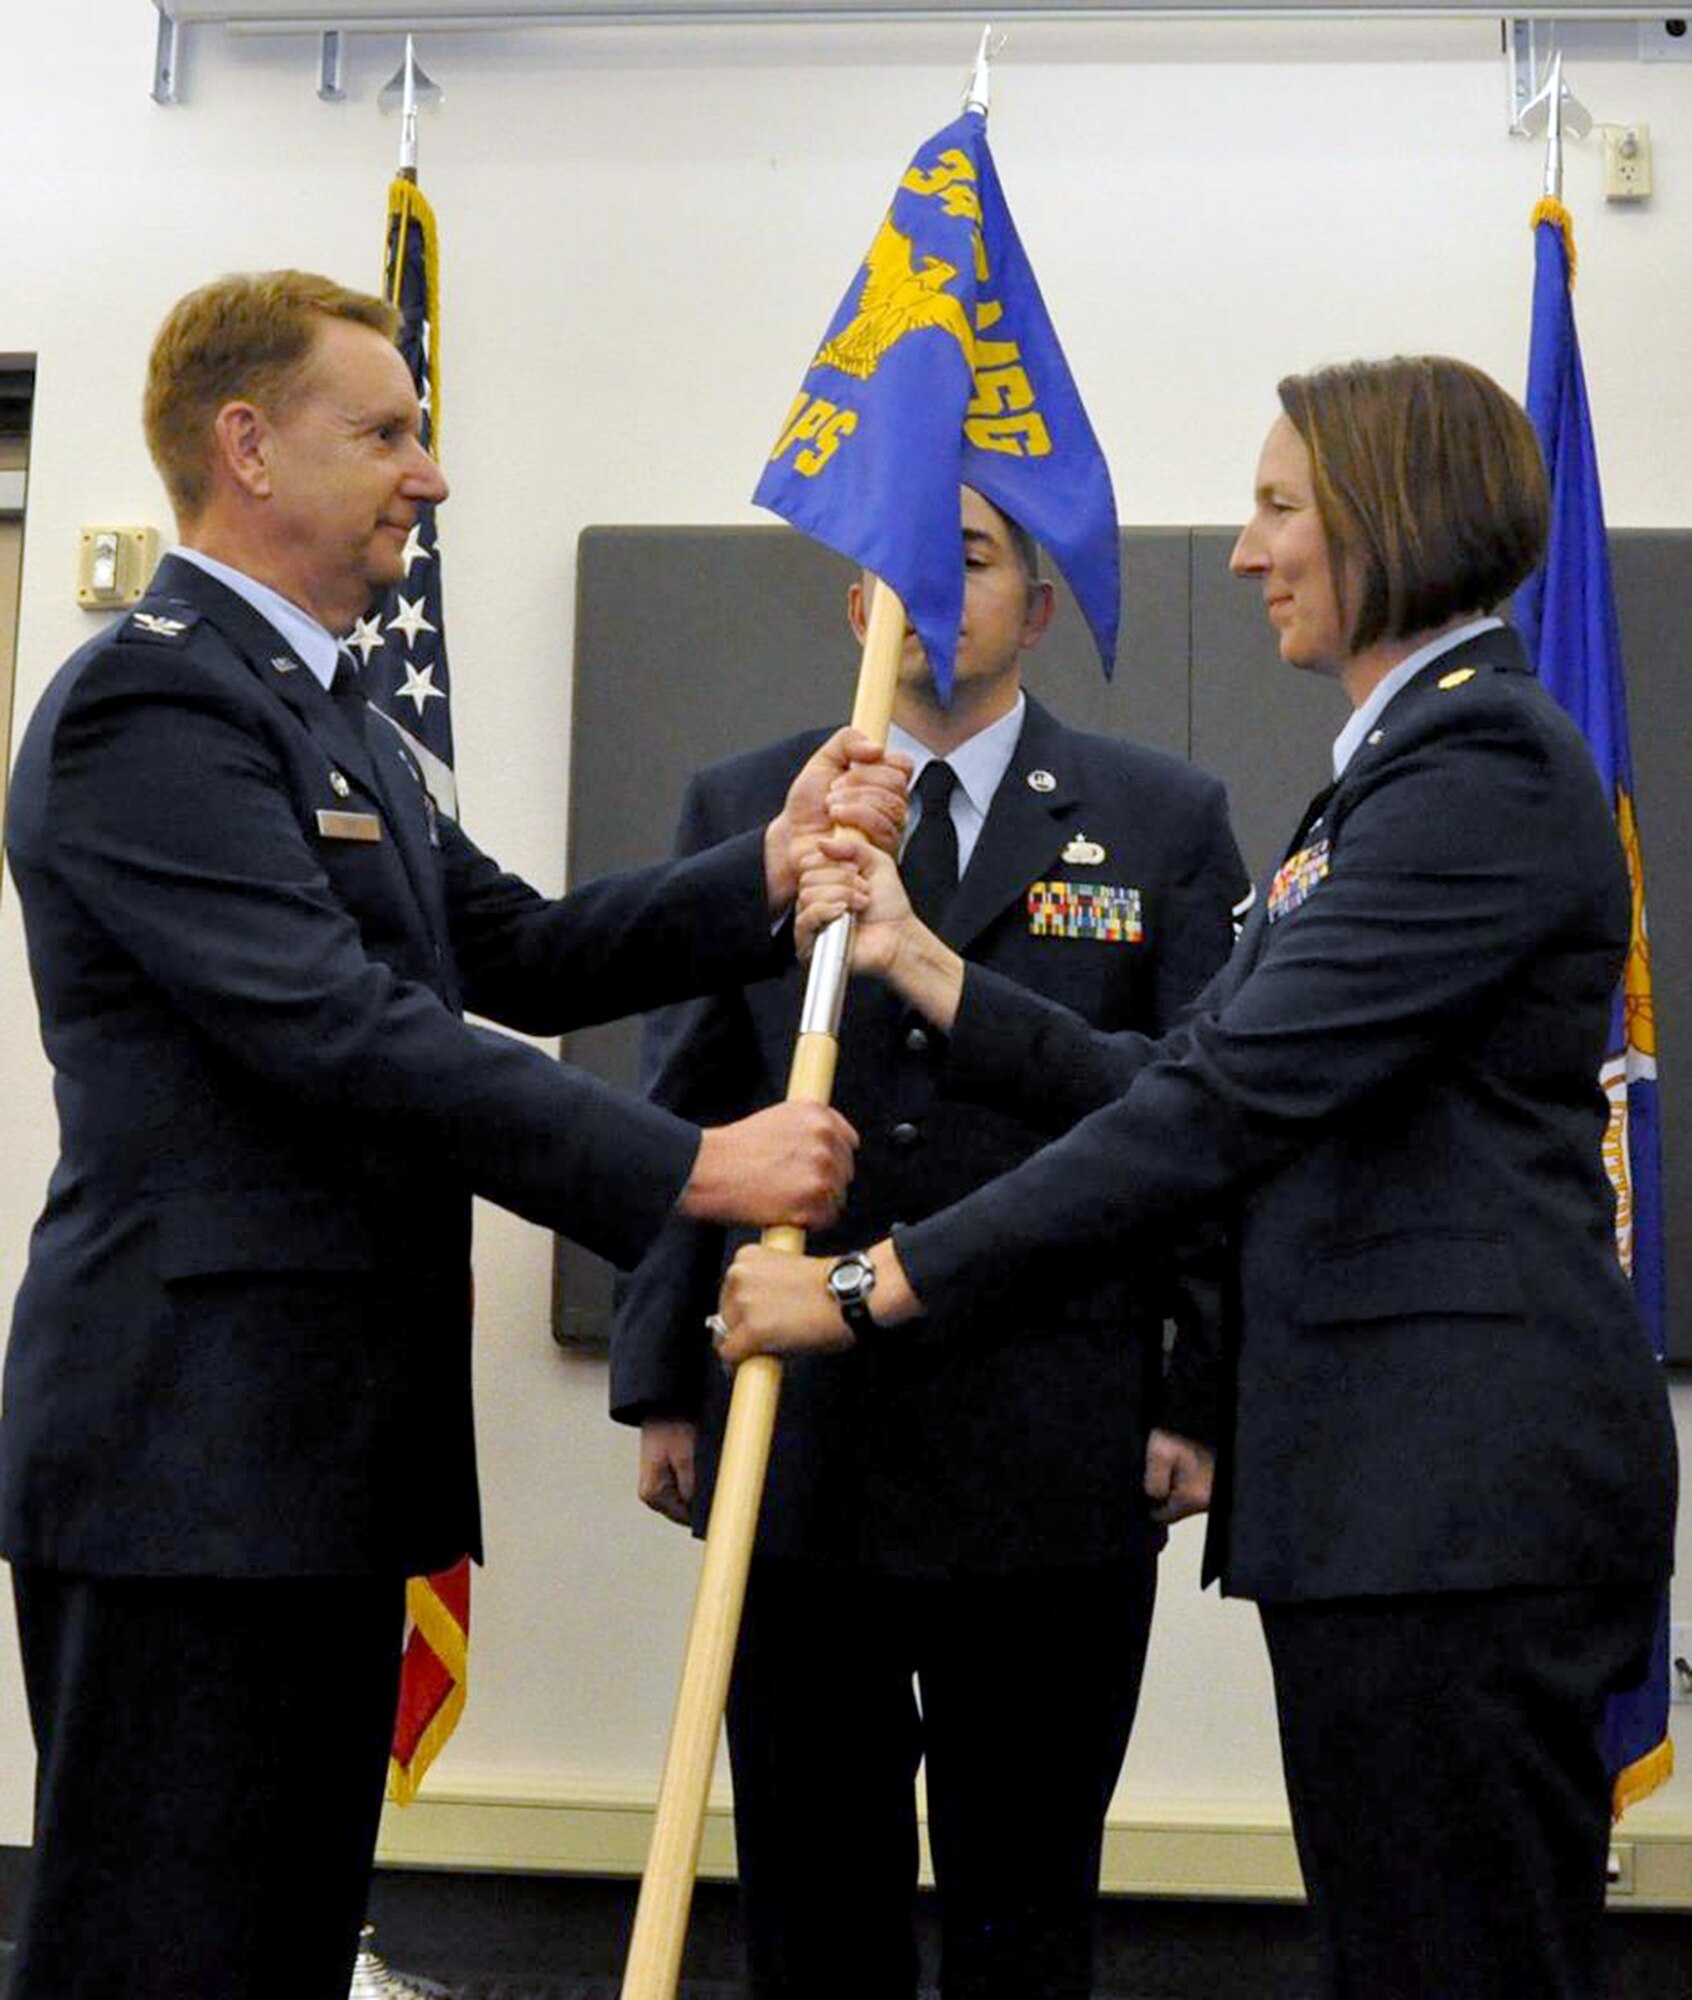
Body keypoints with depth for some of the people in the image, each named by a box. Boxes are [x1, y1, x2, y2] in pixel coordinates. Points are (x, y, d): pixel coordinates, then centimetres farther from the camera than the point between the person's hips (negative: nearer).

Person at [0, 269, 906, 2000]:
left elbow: (520, 956, 14)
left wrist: (770, 873, -1)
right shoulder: (150, 703, -14)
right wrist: (690, 1168, -22)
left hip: (320, 1459, 10)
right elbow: (339, 1031, -23)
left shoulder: (324, 712, 20)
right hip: (192, 1448, -10)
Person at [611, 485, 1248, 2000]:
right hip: (795, 1450, 2)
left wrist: (1204, 1403, -3)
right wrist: (663, 1387, 3)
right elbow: (682, 1116, 8)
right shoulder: (740, 807, 9)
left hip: (1053, 1461, -1)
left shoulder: (1164, 823, 4)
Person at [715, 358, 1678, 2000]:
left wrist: (882, 1284, -19)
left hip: (1463, 1477, -10)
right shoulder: (1395, 771, 19)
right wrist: (923, 968, 7)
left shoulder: (1484, 765, -14)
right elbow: (1184, 1080, 14)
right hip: (1379, 1472, 10)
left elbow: (1231, 1100, -21)